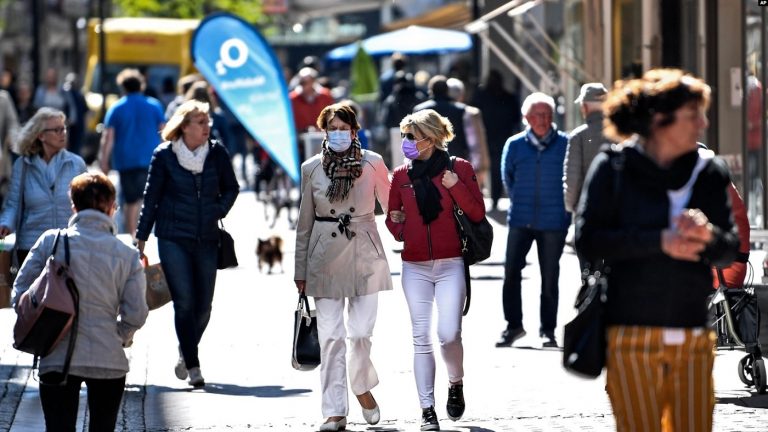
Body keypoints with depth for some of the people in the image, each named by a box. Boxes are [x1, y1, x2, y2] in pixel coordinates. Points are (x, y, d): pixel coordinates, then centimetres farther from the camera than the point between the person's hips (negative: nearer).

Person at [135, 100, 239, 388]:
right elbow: (151, 198, 3)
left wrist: (219, 211, -1)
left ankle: (185, 354, 29)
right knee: (184, 302, -10)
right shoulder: (164, 155, -4)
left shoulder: (217, 153, 2)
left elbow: (231, 188, 17)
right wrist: (141, 238, 4)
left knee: (203, 305, 4)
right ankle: (193, 366, -6)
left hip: (206, 239, 3)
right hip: (173, 239, -3)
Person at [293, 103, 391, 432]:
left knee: (360, 332, -3)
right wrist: (300, 269, 10)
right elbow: (305, 222, 9)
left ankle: (363, 387, 26)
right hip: (325, 257, 1)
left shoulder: (372, 163, 0)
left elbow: (391, 205, 9)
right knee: (330, 336, -1)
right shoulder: (311, 168, 3)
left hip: (364, 256, -1)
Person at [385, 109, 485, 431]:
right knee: (421, 338, 1)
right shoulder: (401, 175, 8)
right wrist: (397, 225, -6)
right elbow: (393, 217, 16)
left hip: (450, 265, -2)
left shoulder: (459, 168, 0)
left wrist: (457, 187, -15)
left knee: (449, 334, -11)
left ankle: (456, 383, 19)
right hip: (415, 267, 3)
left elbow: (477, 214, -2)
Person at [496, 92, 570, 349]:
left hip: (554, 222, -1)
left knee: (549, 277, 4)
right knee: (511, 273, -3)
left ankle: (547, 329, 14)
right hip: (520, 220, 2)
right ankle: (513, 325, 9)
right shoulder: (514, 145, 3)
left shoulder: (565, 144, -3)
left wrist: (564, 208, 5)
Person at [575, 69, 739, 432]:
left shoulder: (710, 171, 9)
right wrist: (659, 241, -16)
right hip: (632, 336, -3)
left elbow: (730, 249, 7)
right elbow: (587, 240, -9)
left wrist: (708, 237, -16)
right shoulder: (614, 168, 0)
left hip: (694, 339, 3)